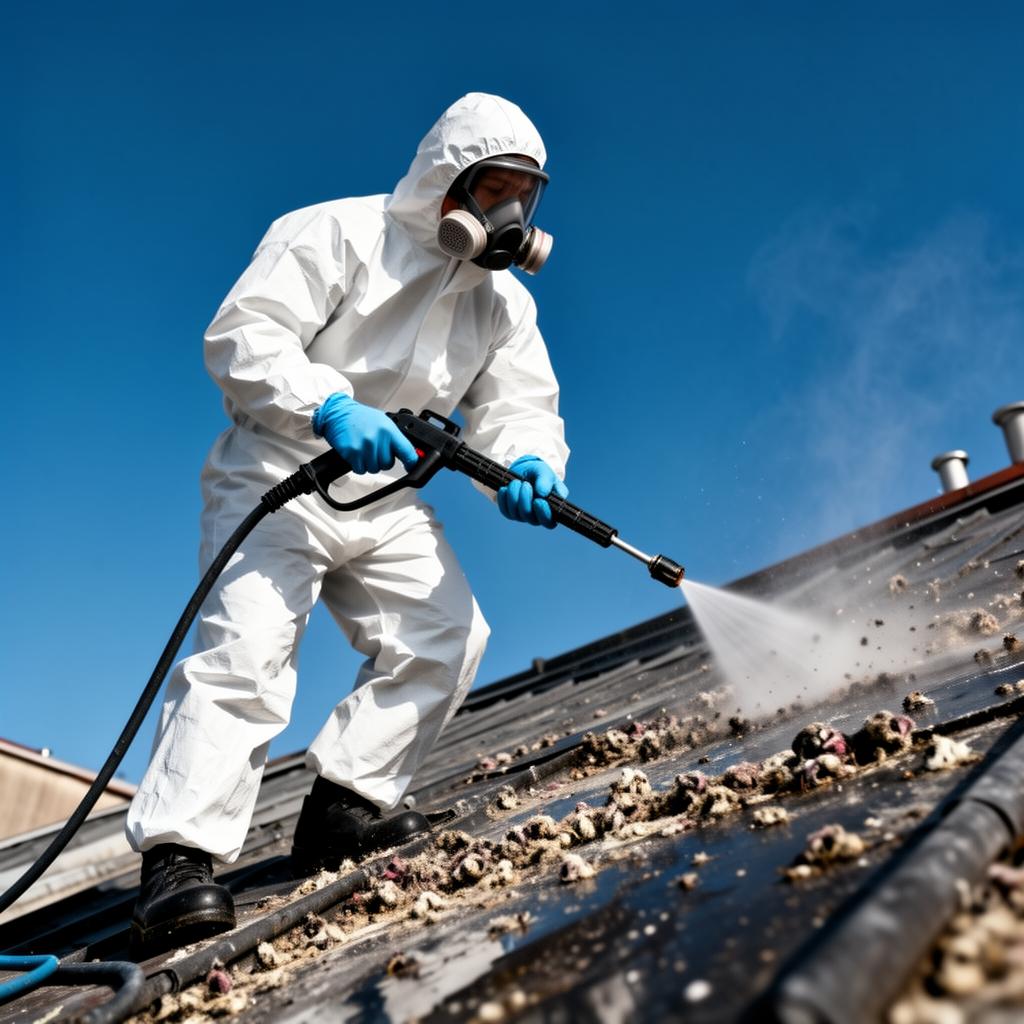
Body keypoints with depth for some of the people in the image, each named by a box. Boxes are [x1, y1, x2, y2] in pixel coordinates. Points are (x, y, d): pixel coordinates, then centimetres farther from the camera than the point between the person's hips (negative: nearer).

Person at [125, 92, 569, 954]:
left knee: (447, 637, -4)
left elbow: (518, 409, 0)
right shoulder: (339, 234, -11)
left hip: (386, 501, 7)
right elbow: (242, 333, -20)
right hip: (276, 481, -6)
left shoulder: (504, 301, 8)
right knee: (248, 655, -19)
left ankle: (343, 810, 3)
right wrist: (330, 407, -36)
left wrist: (530, 467, -25)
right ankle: (178, 857, -20)